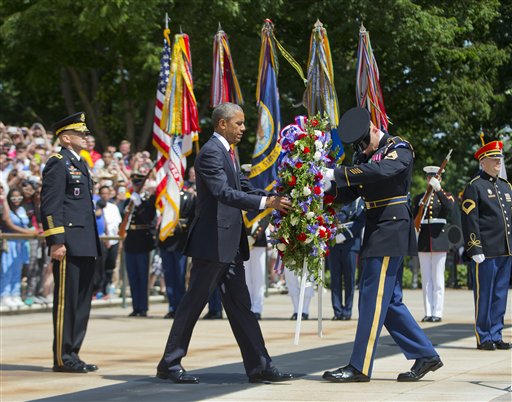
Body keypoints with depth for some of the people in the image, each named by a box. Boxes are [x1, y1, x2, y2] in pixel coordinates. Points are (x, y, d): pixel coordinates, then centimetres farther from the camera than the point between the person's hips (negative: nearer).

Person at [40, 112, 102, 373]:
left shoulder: (80, 164, 21)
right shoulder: (58, 164, -8)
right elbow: (50, 206, -14)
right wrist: (56, 241, -21)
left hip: (86, 246, 9)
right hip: (69, 246, -9)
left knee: (82, 301, 11)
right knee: (66, 300, -5)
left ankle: (72, 354, 16)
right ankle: (62, 358, 0)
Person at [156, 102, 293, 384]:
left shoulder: (226, 152, 16)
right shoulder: (211, 153, -15)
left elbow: (244, 187, 17)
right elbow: (224, 192, -26)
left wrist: (275, 198, 2)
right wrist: (266, 202, -29)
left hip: (230, 244, 10)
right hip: (213, 242, -10)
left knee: (239, 305, 8)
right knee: (194, 302, -2)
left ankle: (259, 366, 9)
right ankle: (169, 364, 8)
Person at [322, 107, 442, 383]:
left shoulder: (399, 149, -8)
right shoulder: (364, 155, 16)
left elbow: (380, 170, -30)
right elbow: (350, 194, 11)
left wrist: (336, 174, -32)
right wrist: (328, 187, -10)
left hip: (391, 228, -9)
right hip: (376, 230, 9)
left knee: (374, 297, -8)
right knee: (389, 300, 11)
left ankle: (360, 367, -6)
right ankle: (425, 355, 19)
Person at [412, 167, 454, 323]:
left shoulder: (445, 196, 5)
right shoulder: (418, 198, 12)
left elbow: (450, 207, -18)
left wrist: (438, 189, -23)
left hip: (439, 239, -2)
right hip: (423, 241, 2)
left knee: (438, 279, -2)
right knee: (426, 279, 3)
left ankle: (437, 313, -1)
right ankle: (428, 313, 6)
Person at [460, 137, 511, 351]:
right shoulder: (475, 187, -4)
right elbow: (470, 221, -10)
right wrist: (475, 250, -15)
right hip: (486, 252, -7)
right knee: (483, 296, -1)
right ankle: (483, 338, 6)